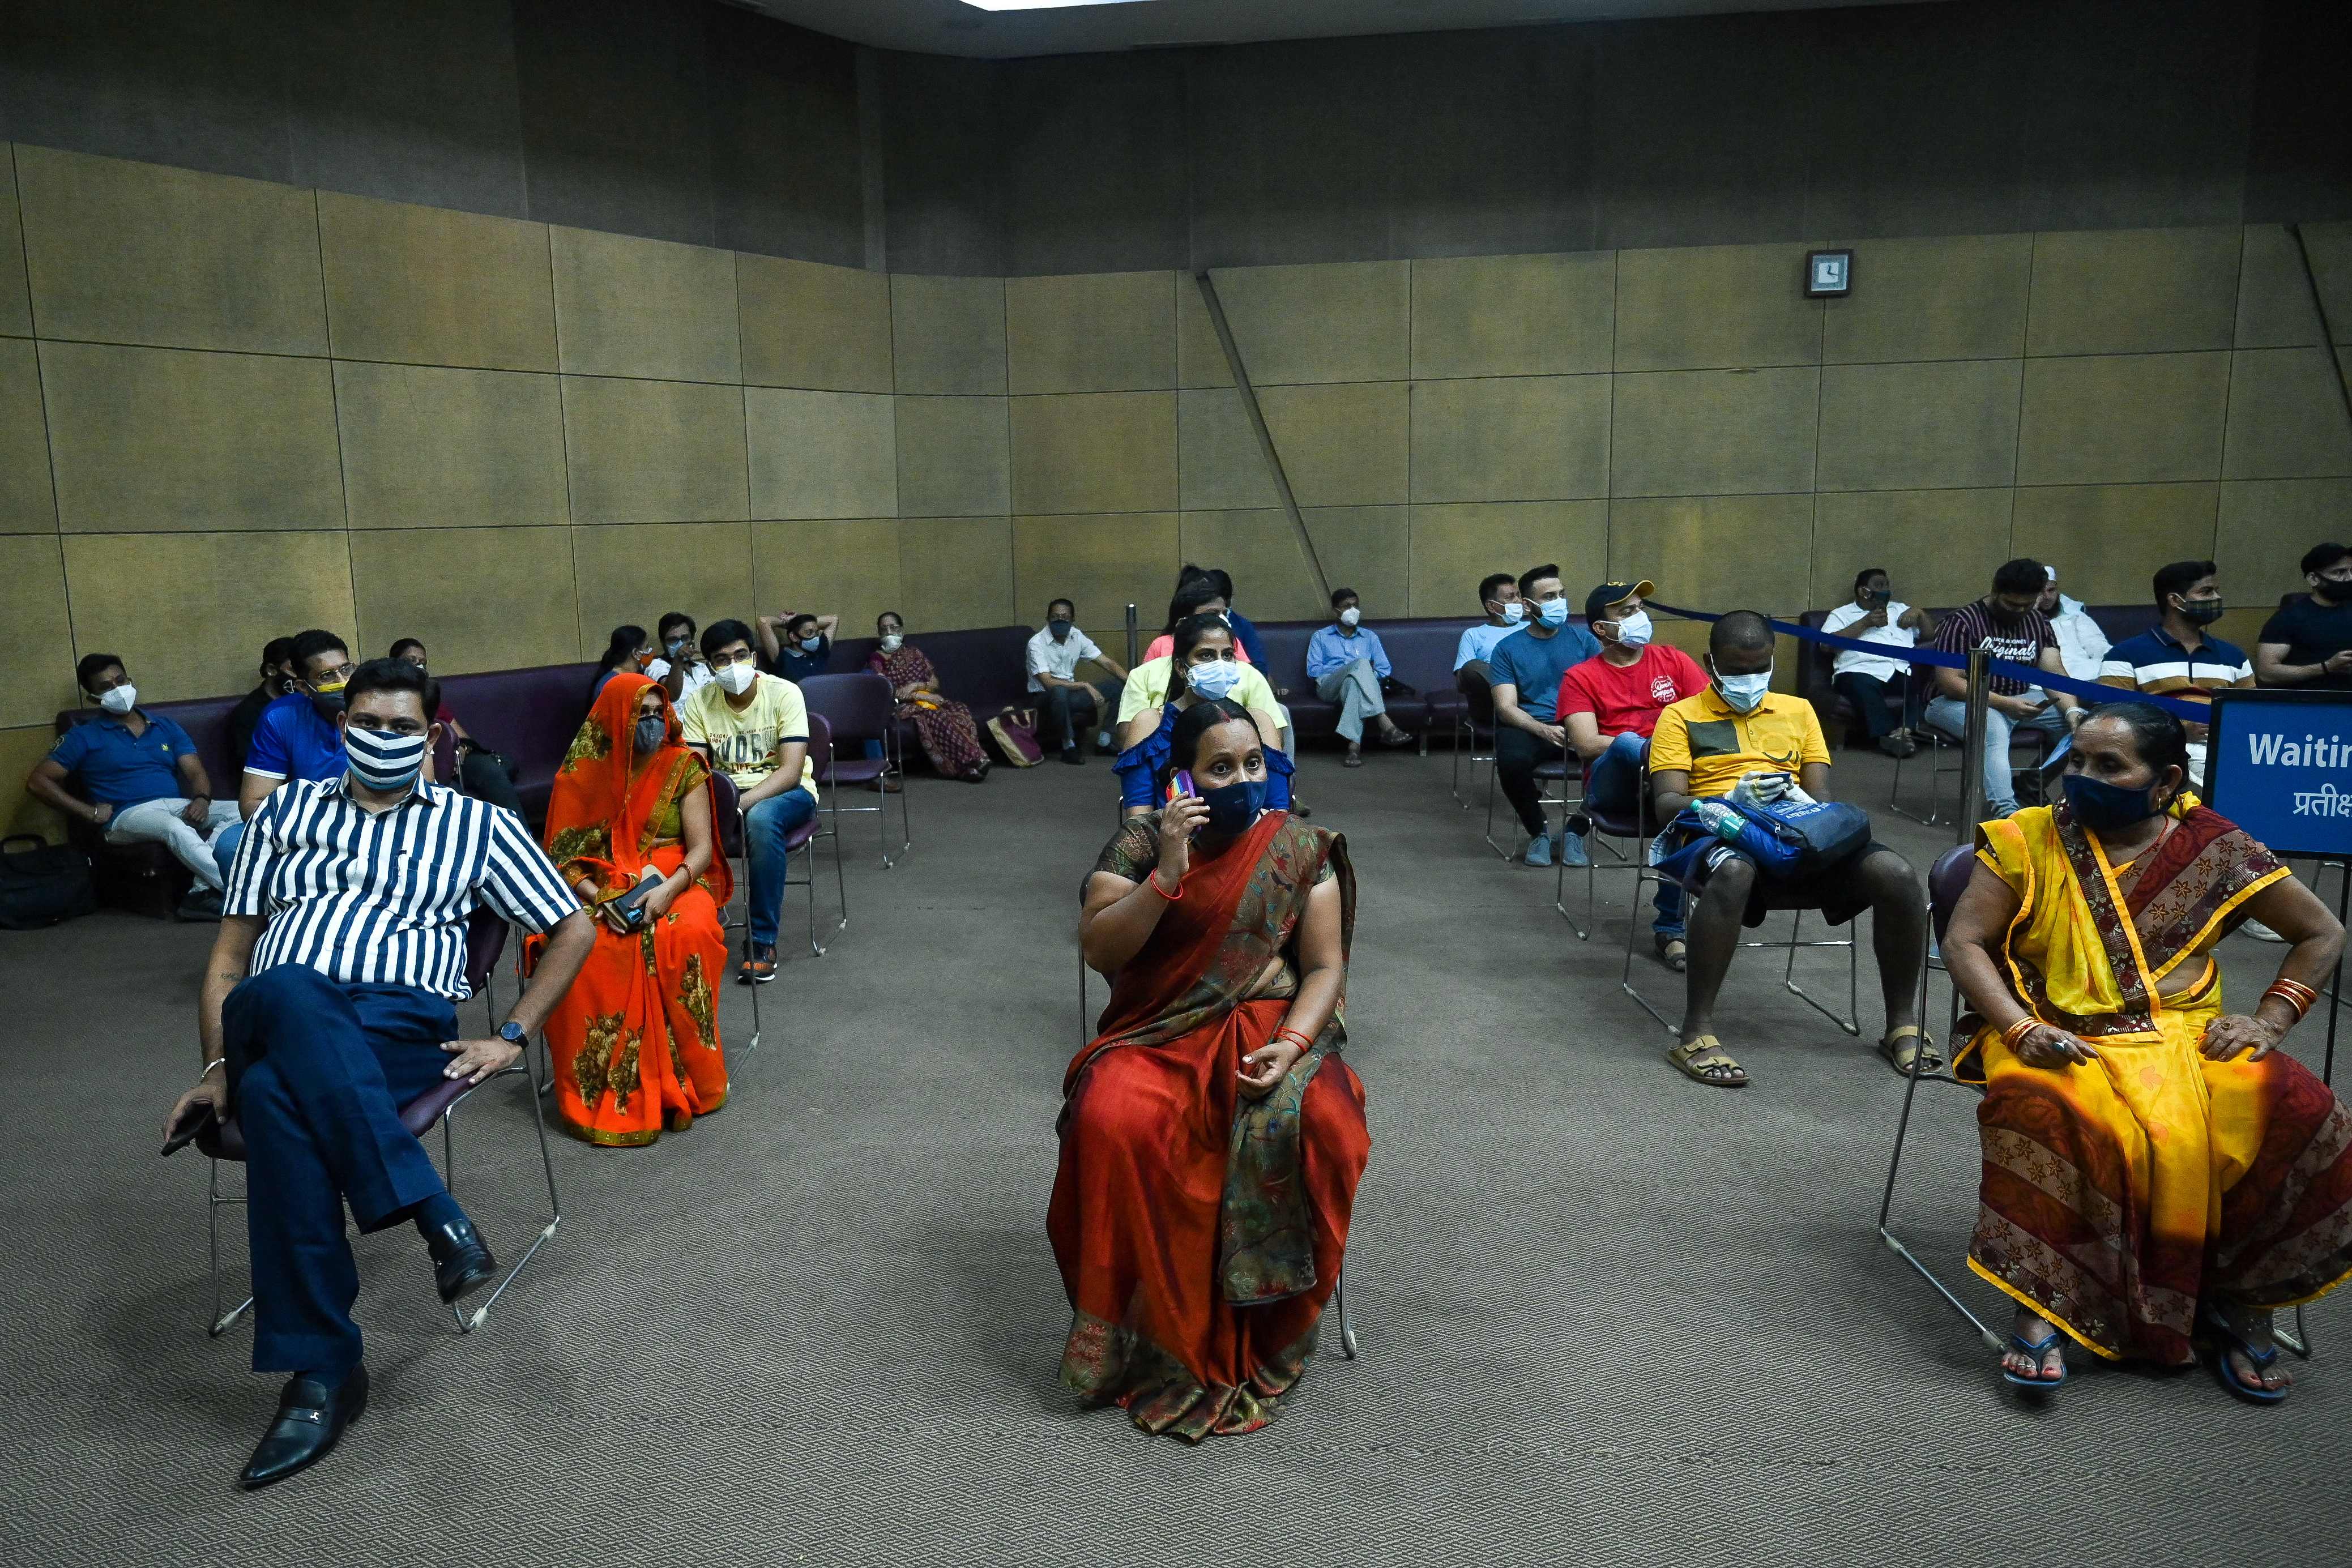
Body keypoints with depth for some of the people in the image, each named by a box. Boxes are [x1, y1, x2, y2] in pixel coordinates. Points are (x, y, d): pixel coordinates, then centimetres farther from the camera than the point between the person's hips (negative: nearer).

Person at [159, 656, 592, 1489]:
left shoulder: (473, 823, 19)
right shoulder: (287, 809, 25)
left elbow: (573, 929, 18)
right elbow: (230, 954, 22)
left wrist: (512, 1036, 7)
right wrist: (217, 1067, 6)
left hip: (403, 1024, -2)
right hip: (273, 1021, 2)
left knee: (277, 1097, -38)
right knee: (293, 993, -39)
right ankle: (433, 1212, -40)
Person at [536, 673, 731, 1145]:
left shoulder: (684, 767, 4)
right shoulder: (582, 774, 5)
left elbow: (701, 848, -2)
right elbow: (564, 855, 2)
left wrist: (668, 889, -21)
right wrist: (599, 899, -17)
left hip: (673, 883, -1)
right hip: (601, 890, 1)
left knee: (687, 937, -35)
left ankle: (681, 1083, -20)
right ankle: (600, 1094, -22)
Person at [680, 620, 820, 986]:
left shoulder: (784, 693, -14)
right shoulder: (701, 702, -3)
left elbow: (791, 771, -21)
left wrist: (741, 803, -35)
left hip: (787, 791, -3)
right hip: (726, 792, 3)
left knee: (761, 818, -39)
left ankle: (762, 941, -27)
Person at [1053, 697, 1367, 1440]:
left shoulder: (1299, 848, 3)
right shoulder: (1138, 843, 1)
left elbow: (1325, 966, 1)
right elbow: (1099, 951, -7)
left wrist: (1292, 1042, -17)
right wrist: (1168, 873, -19)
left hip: (1268, 1029, 1)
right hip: (1158, 1035, 0)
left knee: (1309, 1124, -31)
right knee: (1115, 1124, -32)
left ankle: (1265, 1337, -12)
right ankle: (1155, 1331, -14)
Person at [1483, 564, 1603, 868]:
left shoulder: (1584, 640, 12)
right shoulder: (1507, 649, 7)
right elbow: (1506, 706, -4)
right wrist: (1544, 730, -23)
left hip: (1580, 727, 1)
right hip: (1528, 727, -1)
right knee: (1512, 761, -36)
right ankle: (1538, 832, -6)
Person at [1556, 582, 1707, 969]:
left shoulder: (1674, 661, 17)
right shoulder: (1580, 678, 9)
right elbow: (1587, 745, -5)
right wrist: (1647, 746, -16)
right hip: (1611, 785, -2)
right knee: (1627, 741, -35)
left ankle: (1671, 927, -24)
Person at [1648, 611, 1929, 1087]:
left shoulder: (1797, 710, 24)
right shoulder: (1681, 717, 12)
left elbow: (1821, 792, 16)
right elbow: (1667, 803, 0)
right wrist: (1730, 801, -20)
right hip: (1720, 833, -4)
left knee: (1896, 875, -23)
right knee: (1733, 872, -42)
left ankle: (1903, 1025, -5)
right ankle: (1696, 1033, -36)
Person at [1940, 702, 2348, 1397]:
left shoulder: (2214, 848, 5)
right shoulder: (2024, 840, 1)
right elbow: (1964, 941, -4)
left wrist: (2269, 1020, -1)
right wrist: (2019, 1028, -18)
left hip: (2187, 1036, 3)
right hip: (2062, 1040, -2)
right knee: (2043, 1112, -36)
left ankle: (2237, 1295, -4)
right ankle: (2042, 1304, -23)